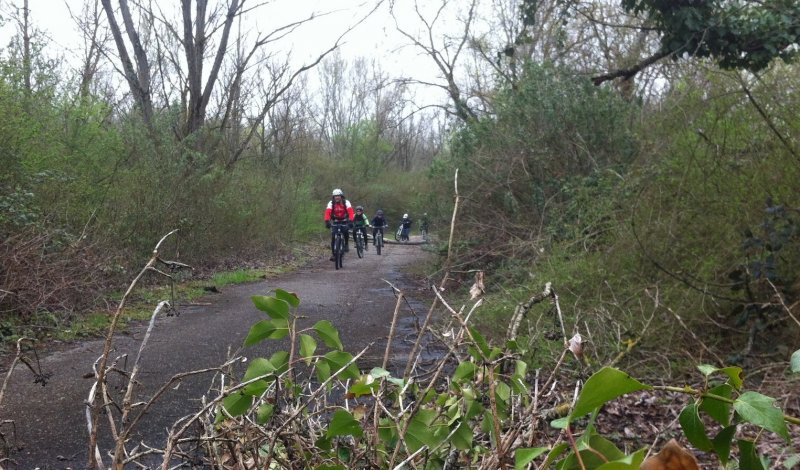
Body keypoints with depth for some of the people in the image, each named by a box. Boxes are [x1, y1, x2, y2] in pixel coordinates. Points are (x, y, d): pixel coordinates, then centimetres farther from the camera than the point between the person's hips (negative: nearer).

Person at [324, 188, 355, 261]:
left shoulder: (346, 202, -18)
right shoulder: (331, 203, -16)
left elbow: (350, 212, -31)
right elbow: (327, 212, -29)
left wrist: (351, 221, -47)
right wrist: (327, 222, -46)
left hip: (344, 221, -1)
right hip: (335, 221, 1)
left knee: (346, 231, -29)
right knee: (333, 237, -12)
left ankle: (346, 245, -3)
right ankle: (333, 254, -4)